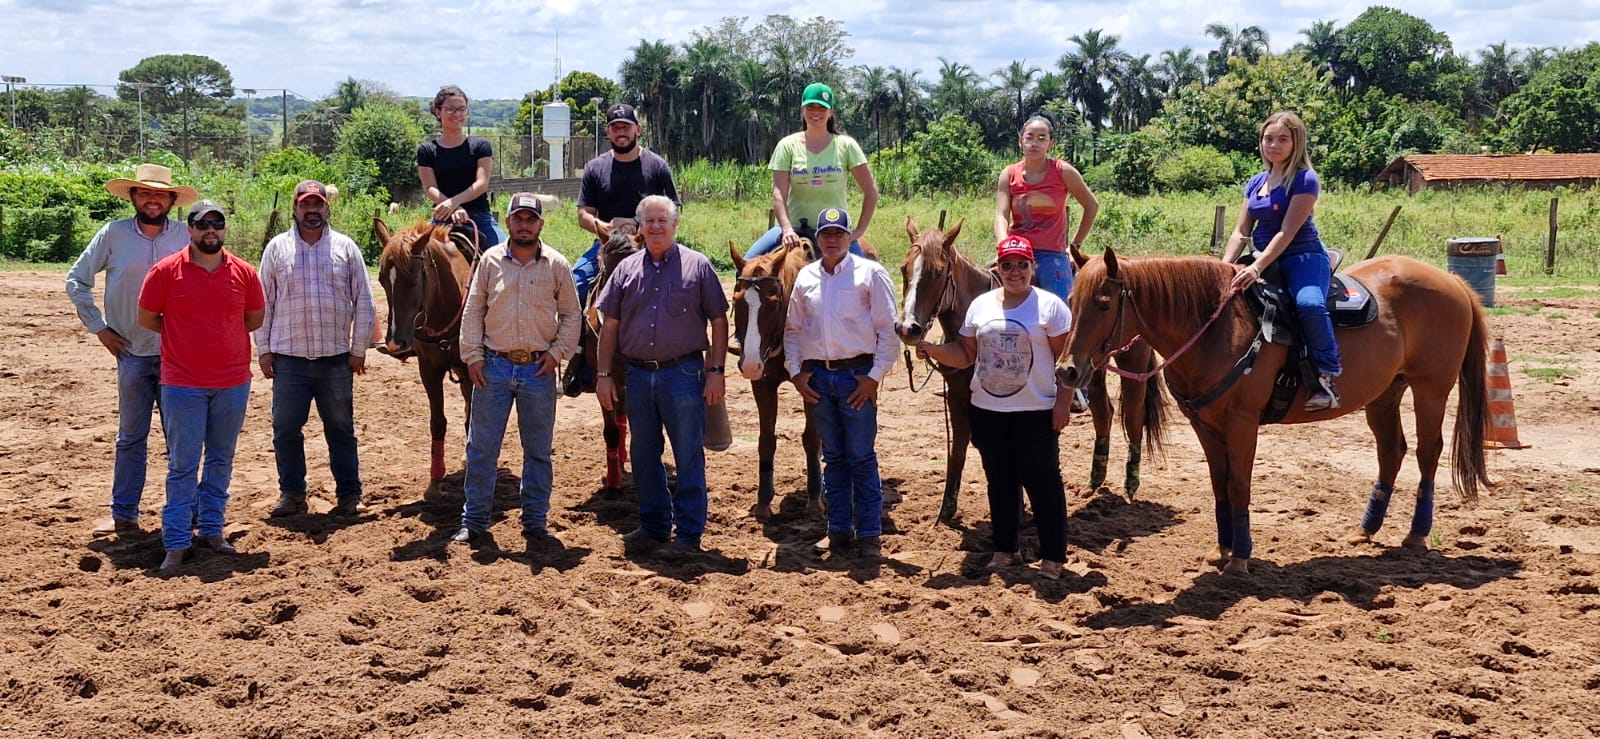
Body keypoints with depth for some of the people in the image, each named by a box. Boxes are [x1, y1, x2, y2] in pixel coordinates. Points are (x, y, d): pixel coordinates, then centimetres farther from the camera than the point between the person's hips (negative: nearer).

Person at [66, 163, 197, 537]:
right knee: (131, 438, 9)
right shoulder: (113, 234, -1)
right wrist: (98, 327, 3)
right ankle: (123, 515, 17)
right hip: (133, 354, 0)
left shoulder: (186, 236, -2)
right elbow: (76, 280, 7)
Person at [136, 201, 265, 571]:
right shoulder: (166, 271, -5)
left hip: (233, 383, 3)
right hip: (183, 384, -3)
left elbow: (255, 318, 11)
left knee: (221, 460, 12)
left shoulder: (244, 272, 1)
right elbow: (146, 318, 3)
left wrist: (216, 333, 8)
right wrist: (184, 335, 7)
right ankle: (176, 543, 5)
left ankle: (211, 530, 23)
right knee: (183, 465, 0)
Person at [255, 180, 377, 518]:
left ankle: (349, 495, 16)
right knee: (286, 429, 5)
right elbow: (264, 302, 5)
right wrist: (263, 350, 1)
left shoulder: (345, 247, 3)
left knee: (341, 428, 7)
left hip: (336, 357, 0)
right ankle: (292, 493, 18)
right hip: (288, 357, 1)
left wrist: (359, 349, 0)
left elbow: (363, 302, 4)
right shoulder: (277, 248, 4)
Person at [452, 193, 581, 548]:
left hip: (539, 371, 0)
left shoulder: (557, 265, 1)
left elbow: (571, 315, 6)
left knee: (538, 451, 8)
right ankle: (474, 521, 15)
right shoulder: (490, 260, 3)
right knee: (481, 448, 4)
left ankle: (535, 521, 19)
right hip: (493, 367, 0)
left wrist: (557, 353, -5)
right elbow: (472, 311, 5)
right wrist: (472, 355, -2)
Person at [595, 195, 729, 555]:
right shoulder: (626, 269, 8)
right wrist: (603, 374, 5)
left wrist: (715, 371, -7)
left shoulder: (697, 265, -1)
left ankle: (689, 533, 10)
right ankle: (654, 526, 26)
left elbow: (719, 322, -1)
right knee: (643, 456, 12)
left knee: (688, 458, 2)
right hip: (638, 375, 4)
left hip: (683, 374, -4)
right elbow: (610, 326, 10)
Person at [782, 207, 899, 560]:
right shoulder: (805, 277, 10)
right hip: (817, 376, 4)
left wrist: (875, 376, -10)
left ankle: (869, 534, 5)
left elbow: (888, 330, -4)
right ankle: (839, 529, 18)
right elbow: (792, 329, 14)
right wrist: (796, 372, 3)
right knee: (833, 458, 11)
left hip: (857, 375, -4)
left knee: (861, 457, -1)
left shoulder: (870, 273, -1)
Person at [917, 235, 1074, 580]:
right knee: (1000, 482, 14)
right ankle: (1005, 548, 27)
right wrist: (933, 350, -9)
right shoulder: (981, 305, 6)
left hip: (1036, 412, -4)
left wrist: (1062, 403, -13)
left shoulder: (1050, 305, -6)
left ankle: (1053, 557, 8)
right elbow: (964, 354, 9)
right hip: (988, 412, 5)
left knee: (1042, 483, -1)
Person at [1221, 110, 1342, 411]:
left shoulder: (1304, 180, -7)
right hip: (1265, 260, 8)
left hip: (1303, 258, -8)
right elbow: (1241, 232, 10)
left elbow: (1287, 232, -16)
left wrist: (1257, 267, -27)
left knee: (1309, 303, -36)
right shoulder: (1256, 183, 14)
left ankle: (1327, 376, -24)